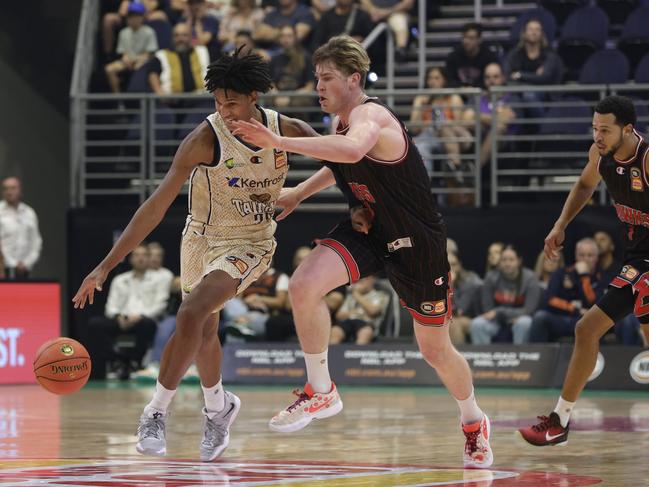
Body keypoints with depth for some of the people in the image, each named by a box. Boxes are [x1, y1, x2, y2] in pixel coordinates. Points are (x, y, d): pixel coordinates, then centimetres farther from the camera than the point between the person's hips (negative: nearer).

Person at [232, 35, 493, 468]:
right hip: (368, 230, 6)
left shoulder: (370, 115, -25)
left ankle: (474, 423, 37)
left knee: (436, 350, 8)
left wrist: (279, 142, -55)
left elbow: (353, 151, -51)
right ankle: (321, 392, -7)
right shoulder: (341, 122, 1)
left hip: (418, 241, -6)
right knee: (303, 286, -22)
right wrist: (300, 192, 16)